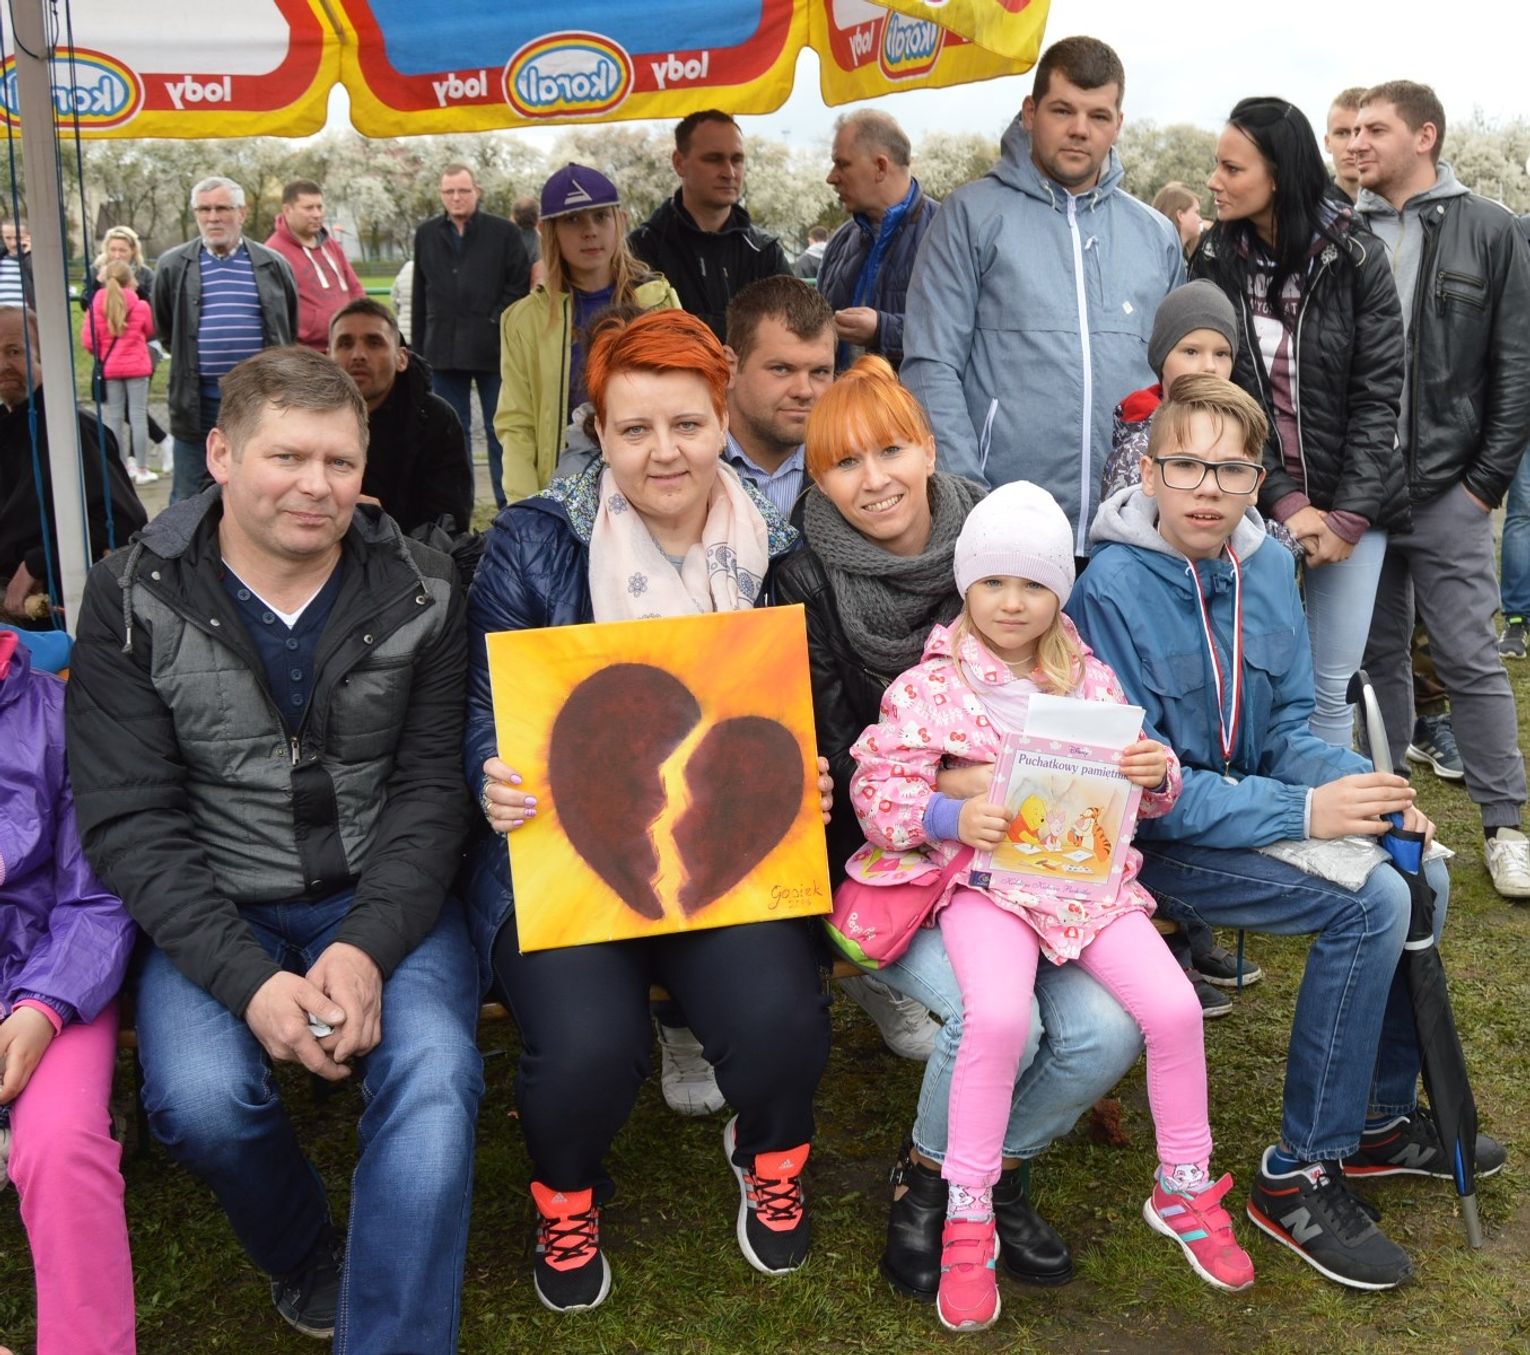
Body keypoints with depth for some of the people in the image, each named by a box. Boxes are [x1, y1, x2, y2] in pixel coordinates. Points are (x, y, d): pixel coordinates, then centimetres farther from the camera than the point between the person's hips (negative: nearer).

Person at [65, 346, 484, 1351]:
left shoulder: (422, 593, -2)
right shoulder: (134, 604, -5)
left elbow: (431, 789, -3)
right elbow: (130, 822, -9)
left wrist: (369, 945, -20)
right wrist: (248, 979, -21)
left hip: (385, 896, 0)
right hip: (215, 911, 0)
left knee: (435, 1075, -27)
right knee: (200, 1099, -26)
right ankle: (305, 1260, 8)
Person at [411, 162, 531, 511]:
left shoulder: (504, 232, 1)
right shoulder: (427, 235, 12)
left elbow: (520, 287, 0)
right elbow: (419, 297, 13)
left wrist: (497, 322, -9)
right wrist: (418, 349, 10)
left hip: (493, 349, -3)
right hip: (444, 349, 3)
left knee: (500, 431, 2)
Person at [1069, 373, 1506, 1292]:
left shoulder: (1267, 567, -1)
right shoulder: (1113, 588, -21)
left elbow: (1290, 728, 5)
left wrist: (1369, 791, -15)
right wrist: (1303, 812, -28)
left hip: (1243, 801, 7)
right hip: (1152, 836, -7)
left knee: (1424, 876, -4)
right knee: (1368, 905, -20)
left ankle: (1384, 1114, 15)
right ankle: (1299, 1178, -9)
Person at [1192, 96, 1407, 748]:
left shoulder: (1356, 258, -4)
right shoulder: (1215, 261, -1)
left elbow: (1377, 394, -4)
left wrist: (1349, 516, -12)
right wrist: (1285, 502, -13)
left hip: (1352, 503, 0)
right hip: (1254, 502, 1)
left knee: (1333, 685, 4)